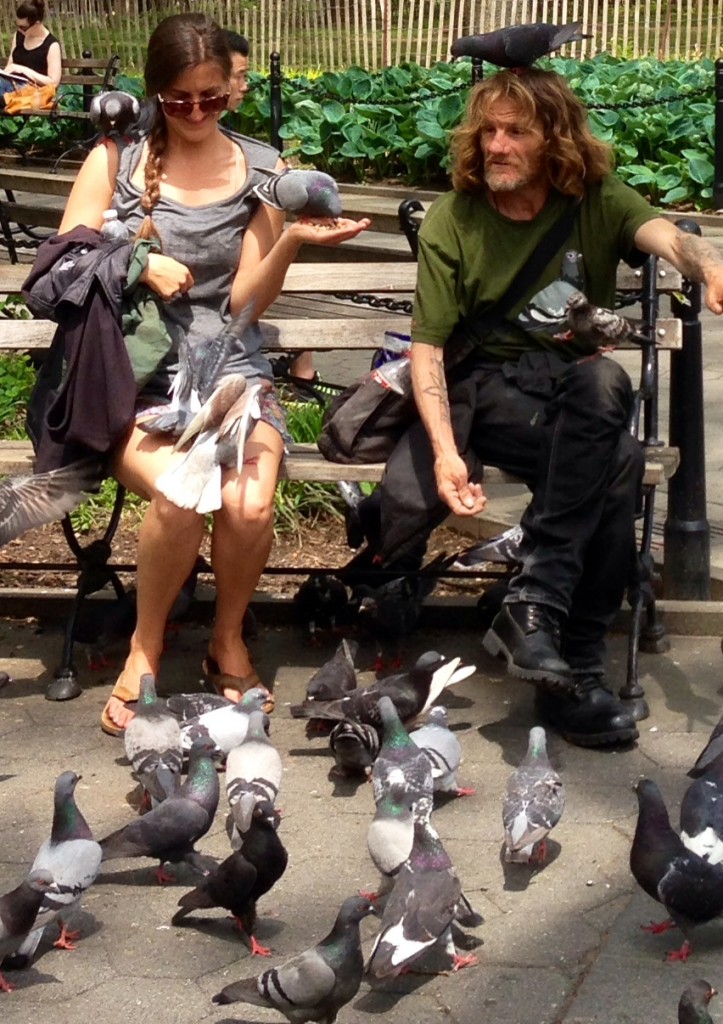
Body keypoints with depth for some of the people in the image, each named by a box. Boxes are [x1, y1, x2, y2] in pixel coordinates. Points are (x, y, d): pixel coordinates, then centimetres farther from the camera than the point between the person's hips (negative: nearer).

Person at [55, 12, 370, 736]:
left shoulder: (262, 171, 8)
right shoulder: (114, 160, 7)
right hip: (133, 376, -1)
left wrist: (290, 242, -15)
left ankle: (228, 640, 1)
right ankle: (146, 647, -5)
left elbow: (245, 301, 1)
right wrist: (139, 264, -11)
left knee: (249, 504, -29)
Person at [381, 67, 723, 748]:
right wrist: (445, 449, -23)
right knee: (618, 463, -31)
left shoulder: (598, 202, 5)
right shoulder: (452, 220, 2)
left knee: (604, 381, -36)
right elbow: (427, 347, -6)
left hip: (574, 392, 1)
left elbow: (665, 235, -17)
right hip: (484, 390, -1)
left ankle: (534, 604, -33)